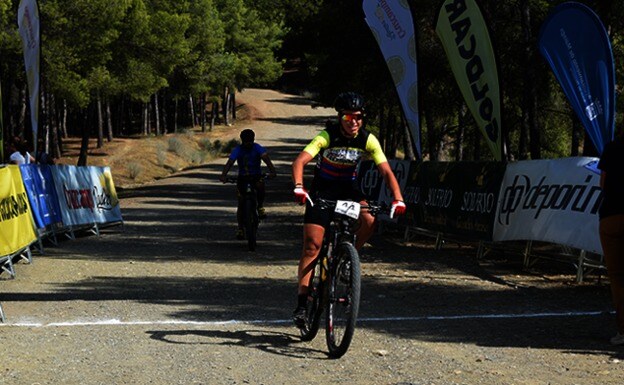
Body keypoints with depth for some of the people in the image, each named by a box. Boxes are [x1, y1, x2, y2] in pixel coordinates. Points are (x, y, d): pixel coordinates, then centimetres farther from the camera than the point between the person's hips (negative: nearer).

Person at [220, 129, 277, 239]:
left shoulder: (257, 148, -11)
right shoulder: (237, 150, -10)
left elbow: (266, 158, -27)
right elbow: (230, 162, -22)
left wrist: (272, 170, -46)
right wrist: (224, 175, -41)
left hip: (256, 176, -1)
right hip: (242, 178, 1)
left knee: (260, 185, -36)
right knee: (241, 204, -7)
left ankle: (260, 206, -9)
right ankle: (240, 228, 7)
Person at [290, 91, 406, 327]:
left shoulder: (368, 140, -14)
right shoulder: (327, 136, -22)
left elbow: (386, 171, -18)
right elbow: (300, 161, -34)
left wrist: (398, 199, -33)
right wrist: (298, 187, -52)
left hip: (348, 187, 3)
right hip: (322, 188, -2)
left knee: (369, 221, -27)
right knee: (312, 245, -11)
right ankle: (302, 302, -7)